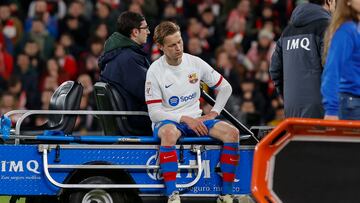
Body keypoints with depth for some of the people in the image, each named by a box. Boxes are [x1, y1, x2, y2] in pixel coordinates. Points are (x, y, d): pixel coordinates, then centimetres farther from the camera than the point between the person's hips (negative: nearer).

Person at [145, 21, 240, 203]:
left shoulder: (195, 62, 2)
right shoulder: (155, 70, -8)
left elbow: (225, 88, 13)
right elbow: (154, 113, -11)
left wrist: (213, 114, 1)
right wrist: (185, 119, -18)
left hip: (195, 120, 4)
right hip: (167, 121, -4)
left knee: (232, 132, -20)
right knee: (169, 132, -41)